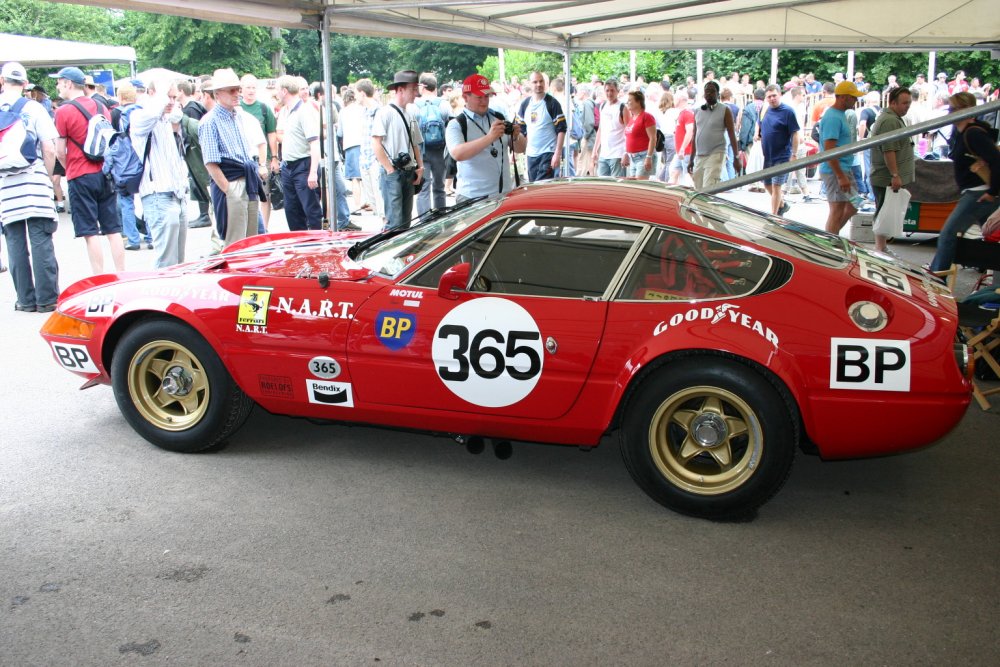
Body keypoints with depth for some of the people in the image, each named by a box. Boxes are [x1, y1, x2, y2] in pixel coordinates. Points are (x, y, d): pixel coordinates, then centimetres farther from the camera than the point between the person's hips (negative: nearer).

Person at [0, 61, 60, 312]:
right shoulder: (33, 108, 0)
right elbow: (49, 150, -5)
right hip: (34, 183, -2)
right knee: (41, 241, 0)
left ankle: (26, 299, 11)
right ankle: (47, 298, 0)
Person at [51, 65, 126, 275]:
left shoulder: (64, 111, -8)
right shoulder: (102, 107, 9)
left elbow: (60, 152, -7)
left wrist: (71, 170, 9)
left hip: (81, 178, -5)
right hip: (106, 174, 5)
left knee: (90, 233, -2)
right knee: (113, 230, 7)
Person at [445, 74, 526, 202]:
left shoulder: (499, 118, 10)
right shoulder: (456, 124, -4)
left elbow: (520, 149, 11)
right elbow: (457, 154, -22)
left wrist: (516, 137, -12)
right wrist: (490, 137, -29)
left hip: (505, 193, 4)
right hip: (473, 197, -4)